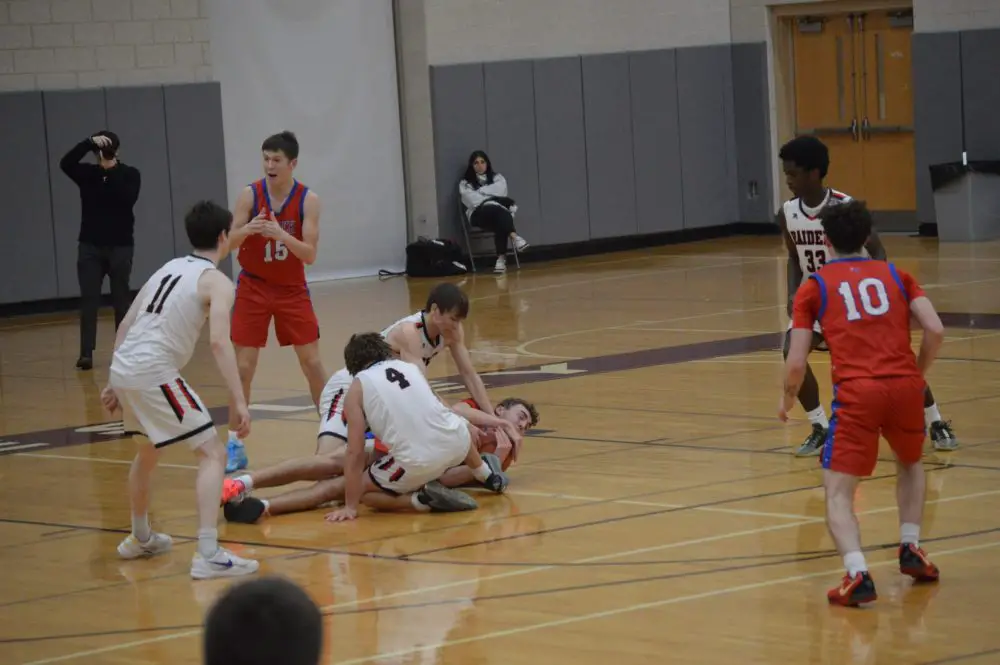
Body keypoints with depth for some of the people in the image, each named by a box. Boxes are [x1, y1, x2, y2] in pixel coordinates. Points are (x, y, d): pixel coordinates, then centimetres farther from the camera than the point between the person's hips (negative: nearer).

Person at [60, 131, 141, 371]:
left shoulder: (130, 174, 0)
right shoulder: (88, 174, 4)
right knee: (89, 299, -5)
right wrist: (89, 142, -24)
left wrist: (111, 171, -19)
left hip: (120, 246, -1)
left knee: (121, 299, 4)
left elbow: (128, 198, -18)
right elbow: (66, 163, -15)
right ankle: (86, 353, -9)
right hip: (90, 246, 1)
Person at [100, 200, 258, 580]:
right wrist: (239, 402, -20)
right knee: (213, 454, -5)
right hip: (154, 373, -8)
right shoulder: (216, 282, -3)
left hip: (123, 367, 8)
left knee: (148, 452, 31)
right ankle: (208, 556, -18)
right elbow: (219, 342, -17)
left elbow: (126, 326, 22)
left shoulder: (168, 269, 20)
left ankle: (141, 538, 49)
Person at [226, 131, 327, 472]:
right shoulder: (249, 195, -12)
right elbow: (229, 244, -13)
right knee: (243, 365, -4)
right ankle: (235, 444, 2)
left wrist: (282, 235, -35)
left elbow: (310, 254, -17)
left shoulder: (308, 200, -12)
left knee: (312, 361, 3)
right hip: (253, 287, 0)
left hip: (292, 289, 0)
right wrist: (246, 230, -35)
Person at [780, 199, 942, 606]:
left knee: (838, 493, 3)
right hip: (905, 385, 3)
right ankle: (910, 548, 22)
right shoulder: (895, 275, 18)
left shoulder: (814, 287, 12)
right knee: (910, 464, 33)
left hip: (856, 393, -3)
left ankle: (858, 574, -20)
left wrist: (788, 400, 27)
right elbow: (936, 331, 5)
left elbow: (796, 364, 7)